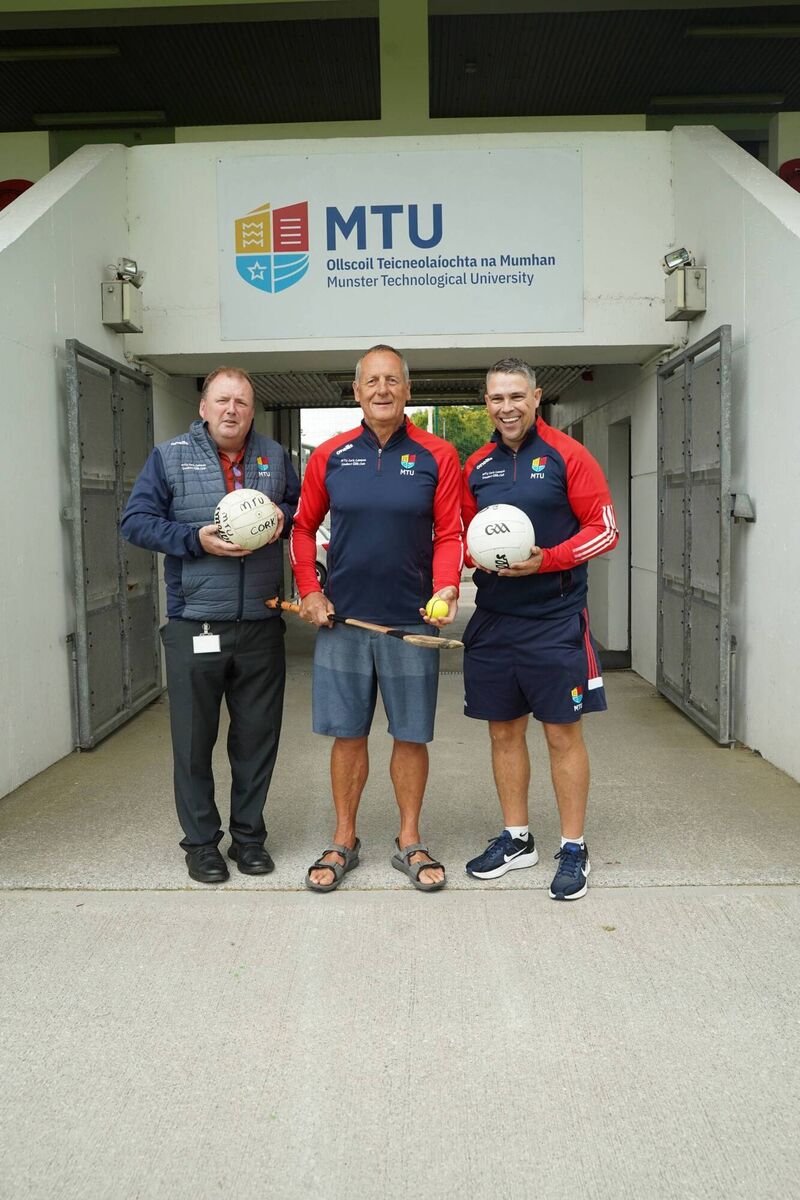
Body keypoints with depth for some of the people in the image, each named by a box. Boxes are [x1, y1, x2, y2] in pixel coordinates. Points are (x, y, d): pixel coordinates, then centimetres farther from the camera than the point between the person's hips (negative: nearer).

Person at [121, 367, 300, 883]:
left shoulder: (274, 456, 10)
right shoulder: (169, 456, 3)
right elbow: (136, 520, -1)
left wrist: (284, 517, -5)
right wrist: (196, 539, -14)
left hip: (261, 627, 3)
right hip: (194, 626, -2)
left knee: (258, 738, 10)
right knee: (194, 740, 5)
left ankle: (249, 834, 27)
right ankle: (201, 841, 21)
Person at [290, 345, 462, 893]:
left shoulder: (437, 456, 0)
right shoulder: (330, 456, 4)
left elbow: (450, 534, 1)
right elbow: (303, 527, 12)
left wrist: (446, 588, -16)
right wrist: (309, 591, 2)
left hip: (412, 620, -1)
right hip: (341, 619, 1)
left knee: (412, 735, 7)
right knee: (347, 734, 8)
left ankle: (410, 842, 24)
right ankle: (344, 842, 24)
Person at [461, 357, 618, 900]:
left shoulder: (567, 455, -4)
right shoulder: (476, 466, 10)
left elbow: (605, 529, -6)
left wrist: (546, 559, -18)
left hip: (556, 619, -5)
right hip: (493, 619, 5)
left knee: (563, 733, 2)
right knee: (504, 731, 12)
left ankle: (574, 849, 15)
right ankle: (516, 839, 27)